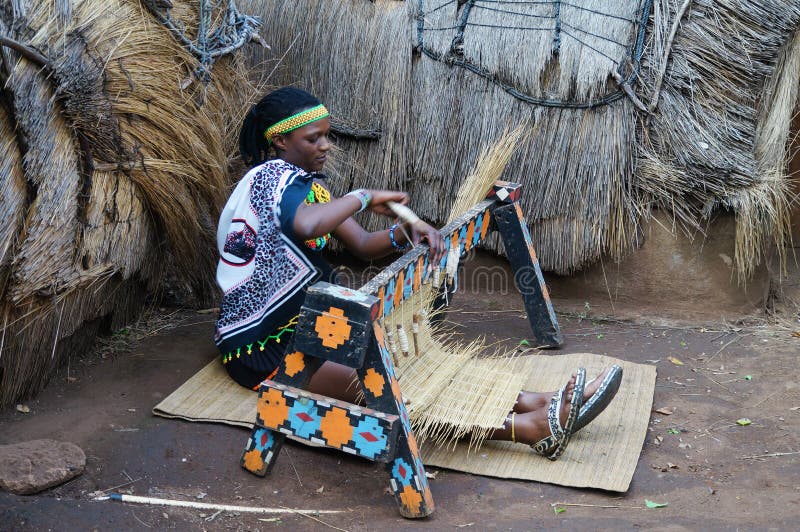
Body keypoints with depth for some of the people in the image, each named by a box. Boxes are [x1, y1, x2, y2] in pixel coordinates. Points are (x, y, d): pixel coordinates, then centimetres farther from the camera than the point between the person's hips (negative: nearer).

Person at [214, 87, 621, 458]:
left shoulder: (305, 181, 11)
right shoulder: (271, 177, -17)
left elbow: (363, 246, 7)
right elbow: (307, 223, -41)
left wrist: (405, 233, -14)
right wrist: (365, 197, -24)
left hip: (306, 323, 9)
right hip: (259, 345, -9)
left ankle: (537, 403, -20)